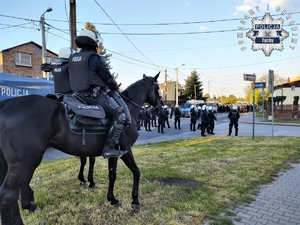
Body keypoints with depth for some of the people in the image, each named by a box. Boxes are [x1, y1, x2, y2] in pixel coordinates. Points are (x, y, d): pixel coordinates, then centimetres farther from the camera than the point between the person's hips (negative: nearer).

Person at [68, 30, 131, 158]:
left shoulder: (72, 58, 14)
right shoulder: (95, 58, -10)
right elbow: (108, 79, -6)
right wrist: (116, 88, 13)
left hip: (79, 95, 9)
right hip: (95, 95, -9)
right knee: (121, 114, -10)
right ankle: (109, 148, -15)